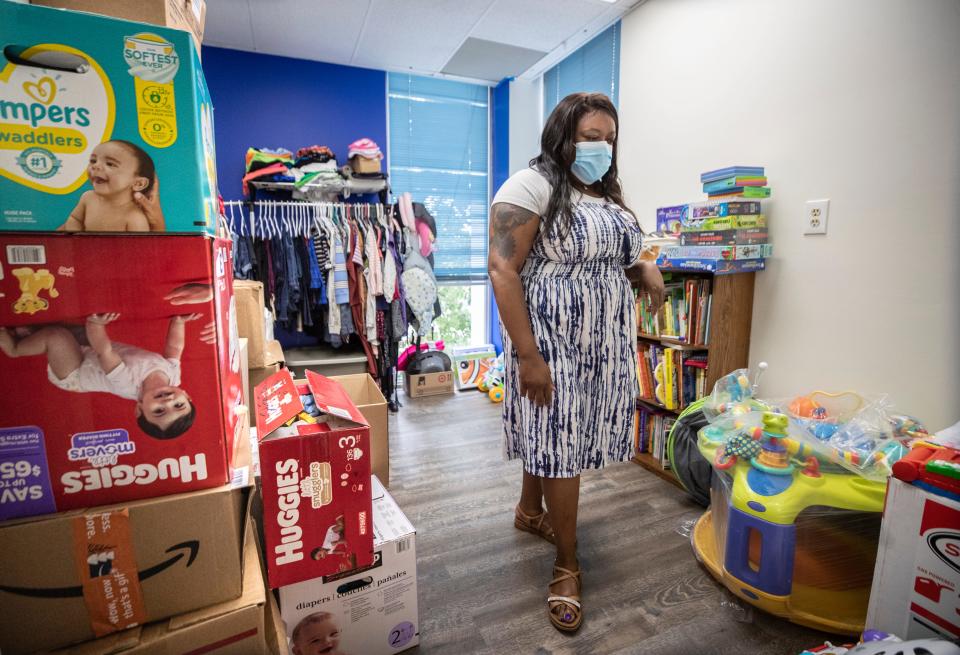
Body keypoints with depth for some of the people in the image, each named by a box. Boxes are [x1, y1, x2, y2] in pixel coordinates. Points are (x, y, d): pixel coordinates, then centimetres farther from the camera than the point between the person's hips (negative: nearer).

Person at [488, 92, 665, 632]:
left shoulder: (609, 194, 15)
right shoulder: (531, 186, -10)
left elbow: (619, 259, 24)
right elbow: (503, 271, -18)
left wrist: (645, 269, -1)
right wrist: (527, 355, -23)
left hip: (604, 344, 8)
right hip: (553, 344, -7)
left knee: (554, 435, 18)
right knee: (559, 443, 0)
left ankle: (530, 510, 41)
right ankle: (568, 564, 18)